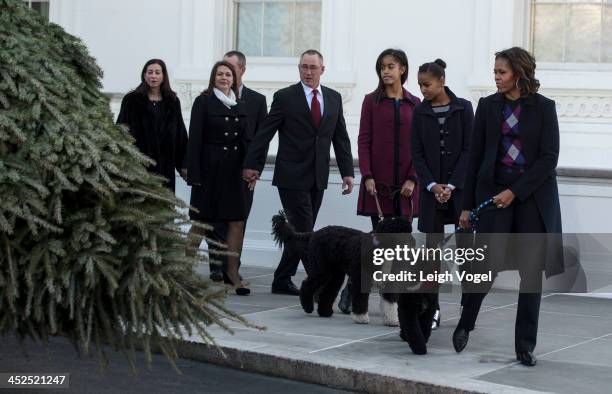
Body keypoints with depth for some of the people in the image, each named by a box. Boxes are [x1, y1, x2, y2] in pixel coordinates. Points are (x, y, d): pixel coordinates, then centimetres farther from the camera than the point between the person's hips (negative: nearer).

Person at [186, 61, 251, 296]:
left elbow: (245, 139, 14)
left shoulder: (239, 106, 12)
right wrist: (194, 174, -13)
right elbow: (195, 139, -7)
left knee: (237, 221, -1)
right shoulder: (203, 102, -2)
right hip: (210, 168, -4)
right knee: (202, 221, 2)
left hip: (234, 170, 5)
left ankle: (232, 272, 4)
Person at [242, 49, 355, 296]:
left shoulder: (334, 98, 9)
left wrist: (347, 172, 3)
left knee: (299, 232, 9)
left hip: (318, 179, 5)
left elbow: (341, 138, 10)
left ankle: (282, 281, 19)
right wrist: (251, 164, -6)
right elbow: (264, 134, -3)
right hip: (292, 177, -5)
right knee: (304, 232, -7)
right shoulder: (285, 97, -4)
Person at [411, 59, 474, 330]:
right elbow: (417, 154, 4)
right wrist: (432, 185, -8)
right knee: (432, 249, 0)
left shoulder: (463, 108, -1)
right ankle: (433, 310, 3)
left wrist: (452, 185, -11)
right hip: (431, 188, 2)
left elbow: (469, 150, -4)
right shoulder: (420, 112, 5)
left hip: (460, 187, -2)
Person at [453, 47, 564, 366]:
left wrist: (515, 192, -14)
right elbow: (475, 157, 7)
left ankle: (525, 346, 9)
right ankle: (465, 323, 17)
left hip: (533, 195, 0)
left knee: (532, 272, 1)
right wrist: (467, 205, 5)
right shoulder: (488, 106, 6)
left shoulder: (543, 107, 0)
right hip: (494, 192, 0)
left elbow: (549, 158, -5)